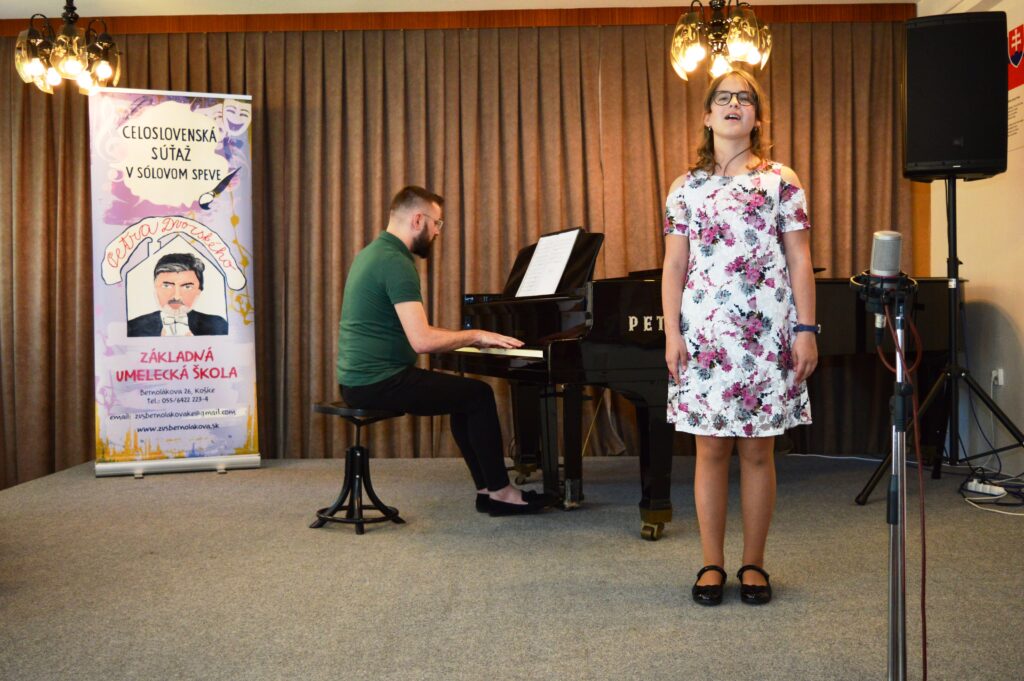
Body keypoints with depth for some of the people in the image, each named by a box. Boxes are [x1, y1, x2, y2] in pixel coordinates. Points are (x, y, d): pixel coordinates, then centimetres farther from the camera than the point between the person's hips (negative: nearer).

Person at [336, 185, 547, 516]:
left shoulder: (373, 253, 14)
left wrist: (468, 338, 17)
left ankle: (487, 489, 18)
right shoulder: (396, 262, -18)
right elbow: (422, 340, -26)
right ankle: (500, 491, 8)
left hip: (360, 378, 10)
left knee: (465, 395, 18)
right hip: (380, 382, -10)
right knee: (479, 395, -2)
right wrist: (476, 335, -11)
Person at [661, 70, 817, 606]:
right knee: (711, 447, 2)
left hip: (767, 334, -1)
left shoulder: (782, 181, 7)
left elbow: (799, 262, 4)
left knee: (757, 449, 3)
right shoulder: (686, 188, 10)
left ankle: (753, 564, 16)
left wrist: (806, 330, -3)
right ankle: (712, 564, 13)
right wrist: (672, 333, -2)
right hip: (704, 334, 1)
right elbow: (674, 267, 7)